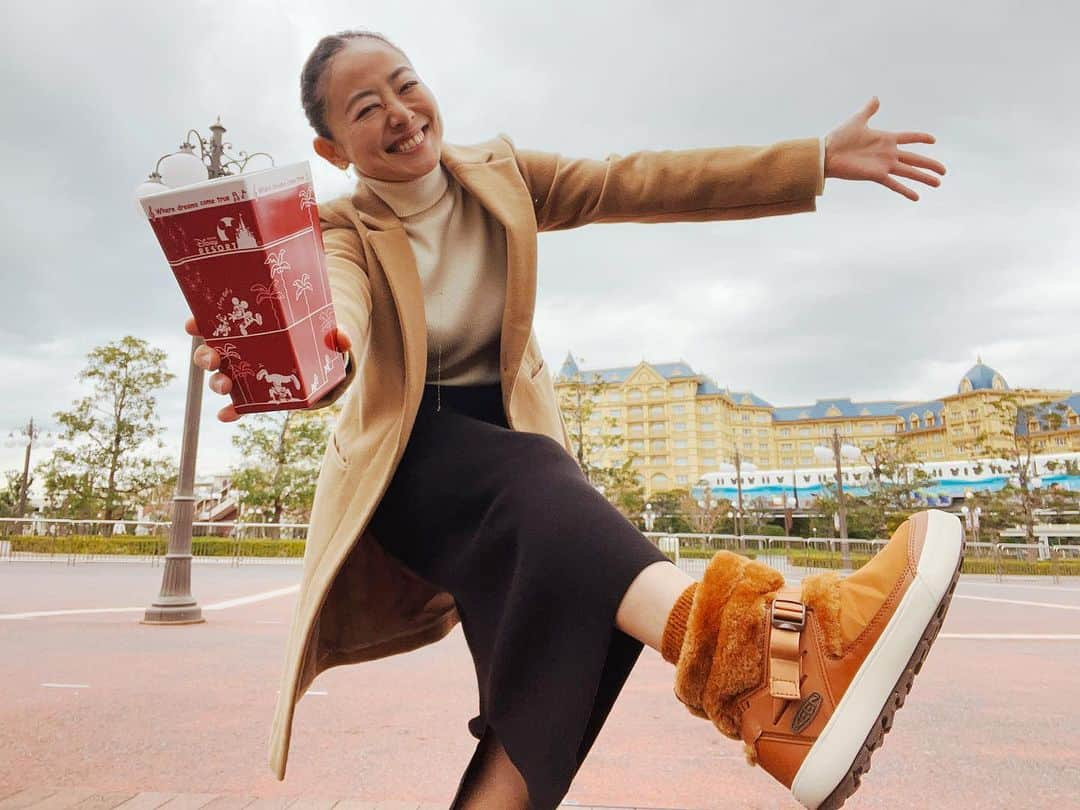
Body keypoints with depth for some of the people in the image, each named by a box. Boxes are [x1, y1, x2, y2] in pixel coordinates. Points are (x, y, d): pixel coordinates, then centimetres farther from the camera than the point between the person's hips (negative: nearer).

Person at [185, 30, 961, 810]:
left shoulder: (497, 173, 2)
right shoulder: (341, 232, -8)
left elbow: (636, 181, -5)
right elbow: (337, 319, -31)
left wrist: (818, 158, -10)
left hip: (510, 435, 4)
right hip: (407, 456, -4)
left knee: (556, 561, -27)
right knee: (535, 484, -37)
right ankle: (748, 648, -57)